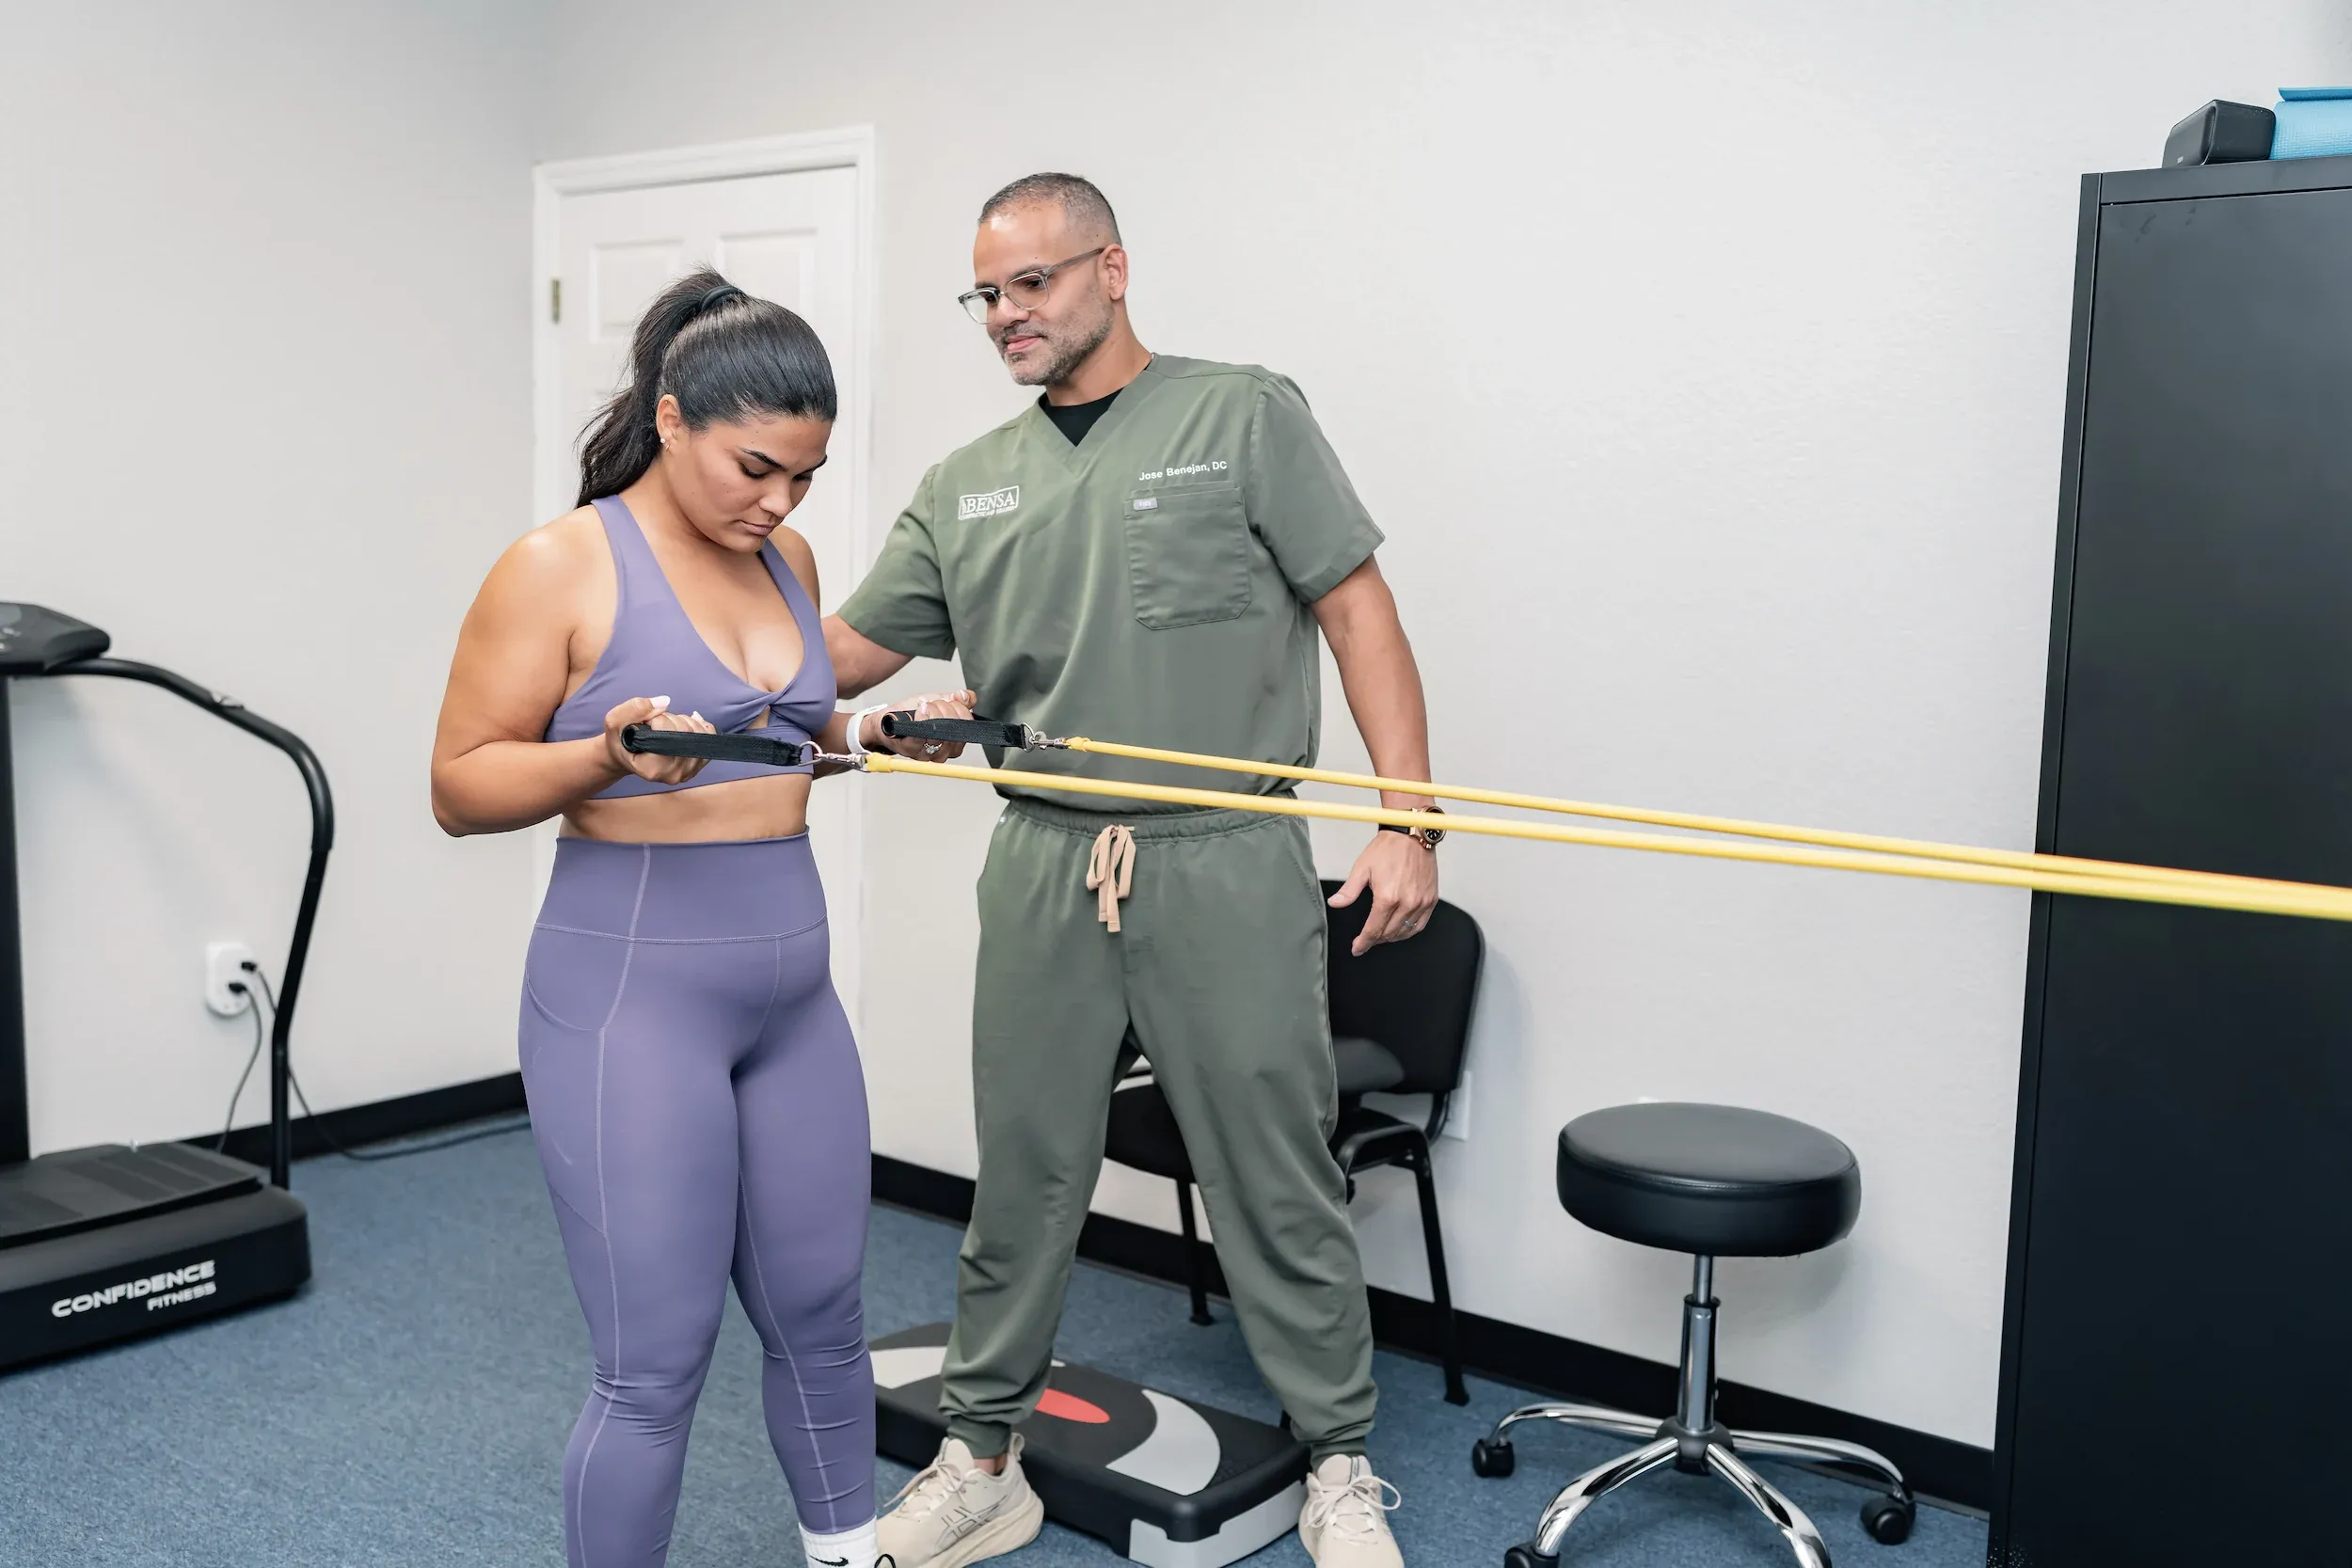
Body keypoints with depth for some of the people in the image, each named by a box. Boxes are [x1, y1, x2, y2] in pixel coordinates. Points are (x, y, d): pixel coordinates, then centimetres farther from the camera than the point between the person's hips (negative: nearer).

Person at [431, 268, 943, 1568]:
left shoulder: (787, 558, 9)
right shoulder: (561, 566, -9)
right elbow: (461, 787, -8)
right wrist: (606, 754, -25)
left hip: (792, 984, 6)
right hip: (633, 987, -6)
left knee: (821, 1318, 17)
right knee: (657, 1365, 1)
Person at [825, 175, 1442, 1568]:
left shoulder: (1246, 418, 1)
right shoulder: (967, 488, 14)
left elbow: (1359, 612, -3)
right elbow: (850, 648, 13)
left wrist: (1408, 825, -10)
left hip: (1228, 869, -4)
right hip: (1043, 872, 4)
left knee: (1278, 1177, 4)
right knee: (1023, 1177, 11)